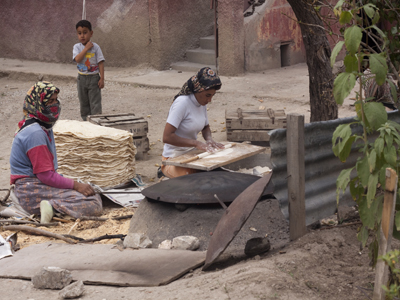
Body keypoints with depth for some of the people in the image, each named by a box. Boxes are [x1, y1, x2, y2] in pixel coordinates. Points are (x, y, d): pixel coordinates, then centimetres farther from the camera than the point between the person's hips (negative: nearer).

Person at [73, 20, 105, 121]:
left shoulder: (95, 47, -5)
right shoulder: (77, 47, -1)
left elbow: (100, 63, -5)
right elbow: (77, 59, -18)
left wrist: (102, 79, -10)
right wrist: (86, 48, -18)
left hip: (94, 78, -2)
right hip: (82, 77, 2)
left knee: (95, 102, -4)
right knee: (83, 102, 11)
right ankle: (85, 120, 21)